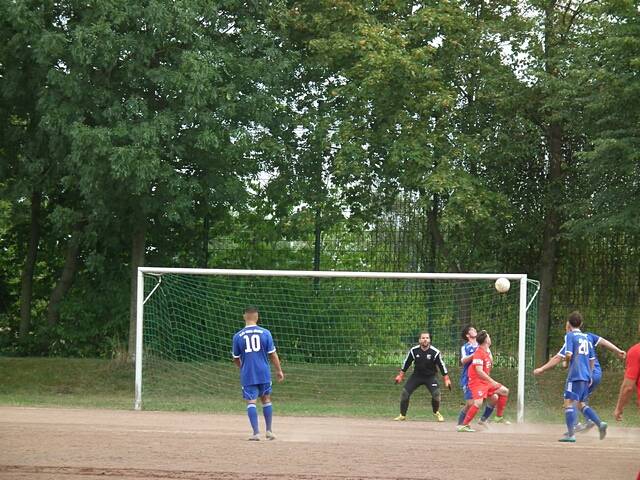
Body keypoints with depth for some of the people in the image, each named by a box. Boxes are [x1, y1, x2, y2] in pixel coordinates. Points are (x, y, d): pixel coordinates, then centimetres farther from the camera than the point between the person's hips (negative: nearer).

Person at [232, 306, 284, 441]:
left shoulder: (238, 336, -3)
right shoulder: (265, 333, -3)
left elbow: (236, 359, 6)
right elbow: (272, 354, 0)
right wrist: (279, 370, 11)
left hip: (247, 375, -1)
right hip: (264, 374, 1)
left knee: (251, 402, 0)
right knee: (266, 400, 16)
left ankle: (256, 432, -9)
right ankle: (269, 431, 20)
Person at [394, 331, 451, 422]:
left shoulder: (435, 352, -16)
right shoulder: (414, 351, -11)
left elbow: (441, 365, -6)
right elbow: (407, 363, 3)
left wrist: (446, 379, -6)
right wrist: (400, 375, 7)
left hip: (430, 376, -2)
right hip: (416, 376, 2)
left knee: (436, 393, -21)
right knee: (405, 392, -8)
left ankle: (436, 413, 7)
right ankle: (402, 415, 8)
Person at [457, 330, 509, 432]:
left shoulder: (487, 351, 11)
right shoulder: (479, 353, -18)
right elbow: (479, 371, -26)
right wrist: (492, 382, -27)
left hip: (485, 381, 10)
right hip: (477, 381, -10)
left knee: (504, 391, 14)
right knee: (478, 402, -26)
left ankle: (499, 417, 21)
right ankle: (464, 425, -22)